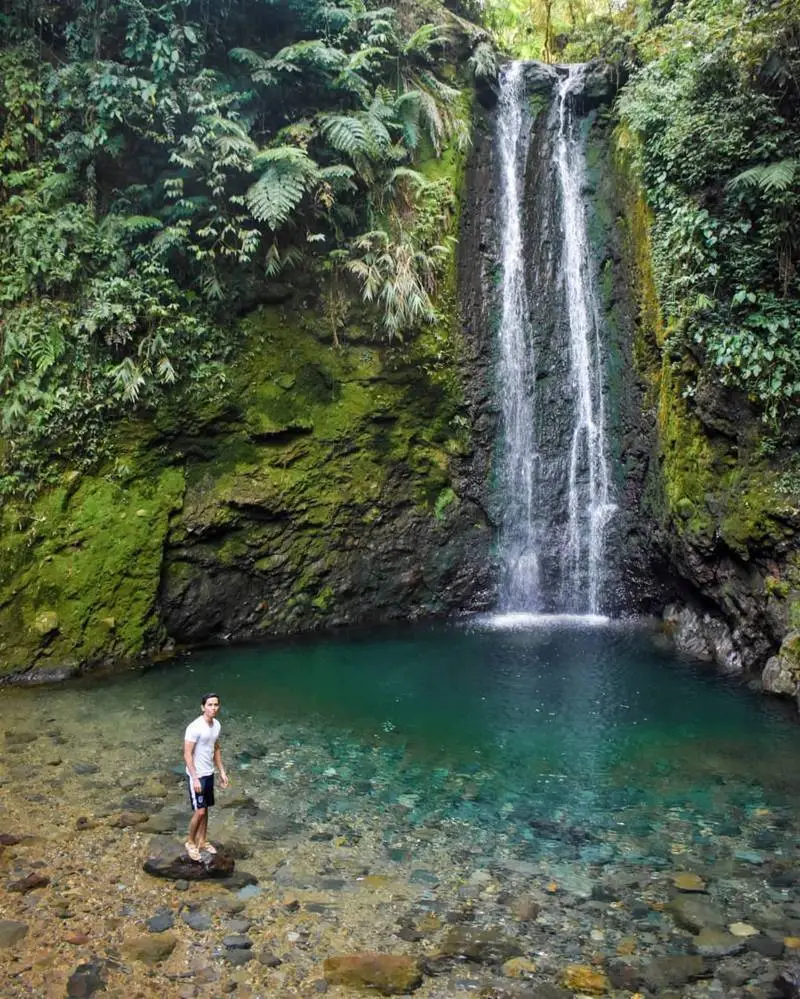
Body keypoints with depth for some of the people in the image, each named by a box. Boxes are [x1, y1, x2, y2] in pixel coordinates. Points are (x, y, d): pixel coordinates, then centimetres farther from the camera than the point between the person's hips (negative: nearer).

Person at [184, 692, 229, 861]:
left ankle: (202, 841, 32)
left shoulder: (216, 725, 1)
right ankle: (190, 842, 19)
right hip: (197, 775, -7)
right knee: (199, 811, -2)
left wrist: (222, 771, 13)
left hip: (209, 773, 7)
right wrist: (195, 778, -21)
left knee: (205, 809, 17)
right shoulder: (195, 727, -24)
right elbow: (187, 754, -21)